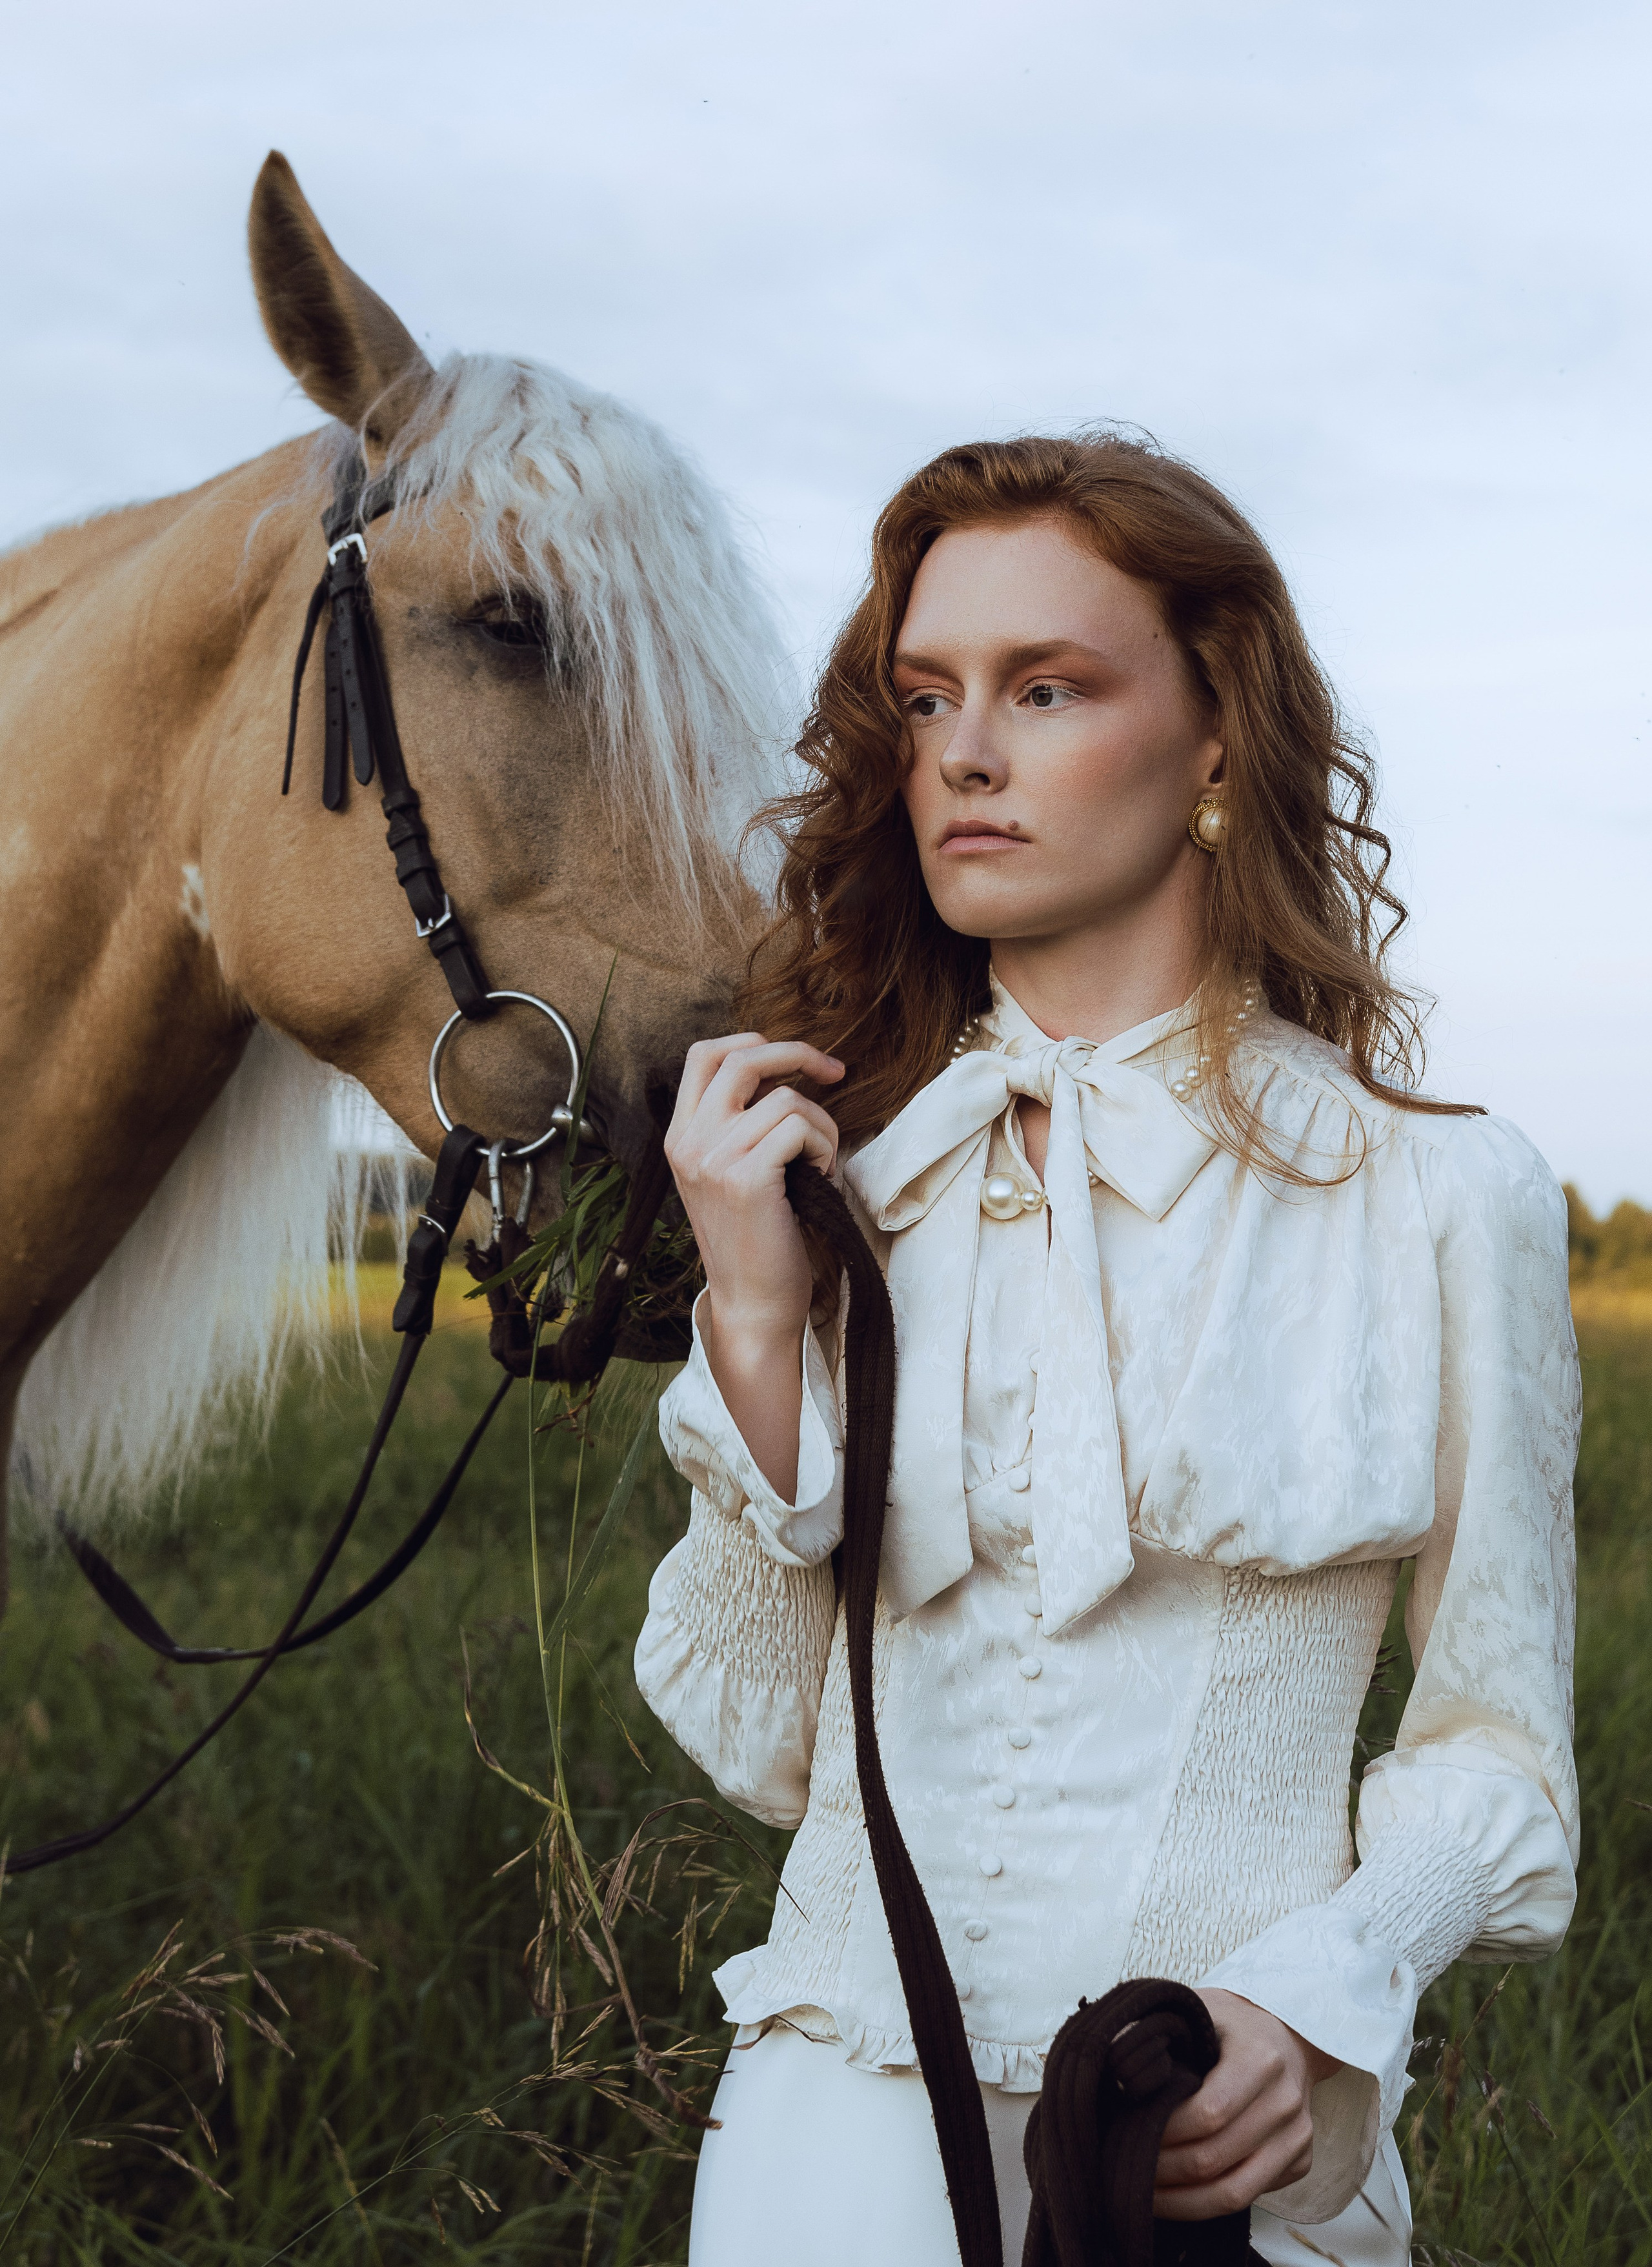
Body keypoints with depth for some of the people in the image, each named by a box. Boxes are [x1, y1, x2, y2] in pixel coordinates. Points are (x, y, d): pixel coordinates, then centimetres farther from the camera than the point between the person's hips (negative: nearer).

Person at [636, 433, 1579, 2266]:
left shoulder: (1445, 1199, -3)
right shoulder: (837, 1169, 3)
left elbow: (1499, 1749, 1)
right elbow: (760, 1743, 1)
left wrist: (1314, 2000, -16)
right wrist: (756, 1325, -9)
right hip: (856, 2079, 2)